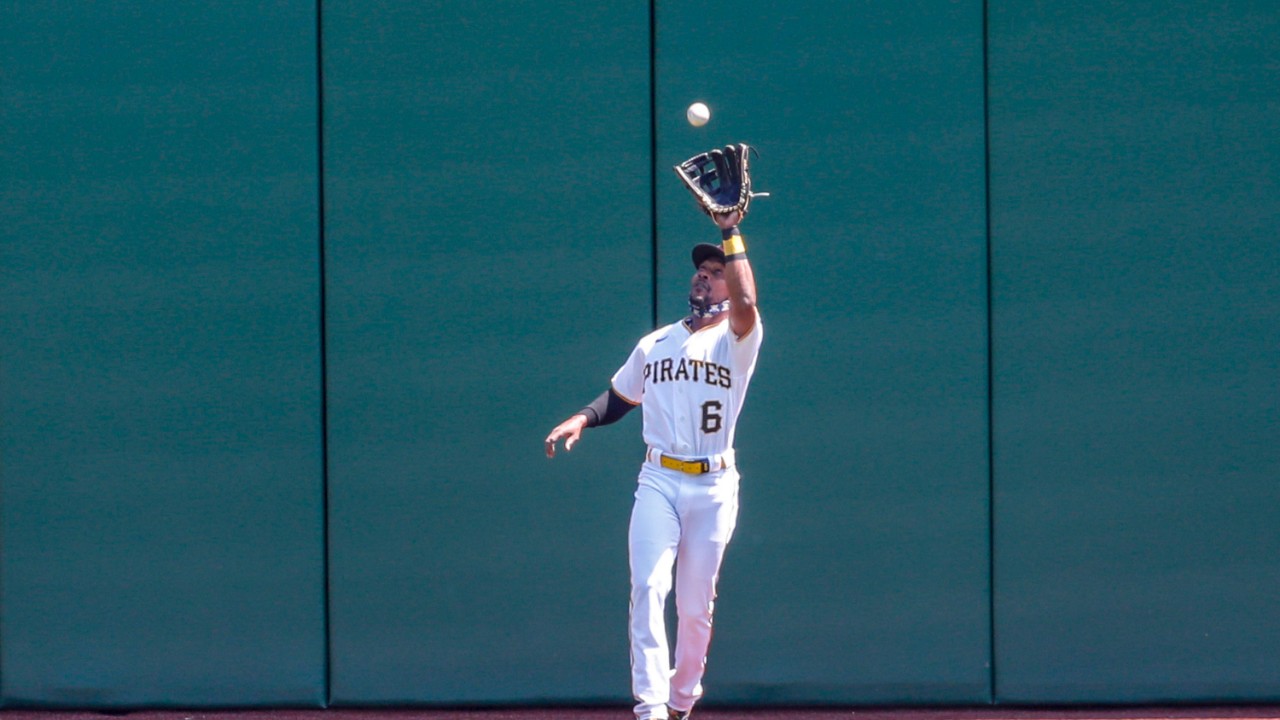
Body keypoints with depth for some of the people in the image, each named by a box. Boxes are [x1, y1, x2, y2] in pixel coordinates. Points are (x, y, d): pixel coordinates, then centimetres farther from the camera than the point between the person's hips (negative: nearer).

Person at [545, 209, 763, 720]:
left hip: (714, 487, -2)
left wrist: (731, 232, -18)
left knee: (696, 605, 4)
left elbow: (747, 303, -23)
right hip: (659, 482, 2)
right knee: (648, 587, -16)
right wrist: (580, 420, 6)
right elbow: (619, 398, 26)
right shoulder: (654, 345, 15)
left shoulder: (736, 341, 0)